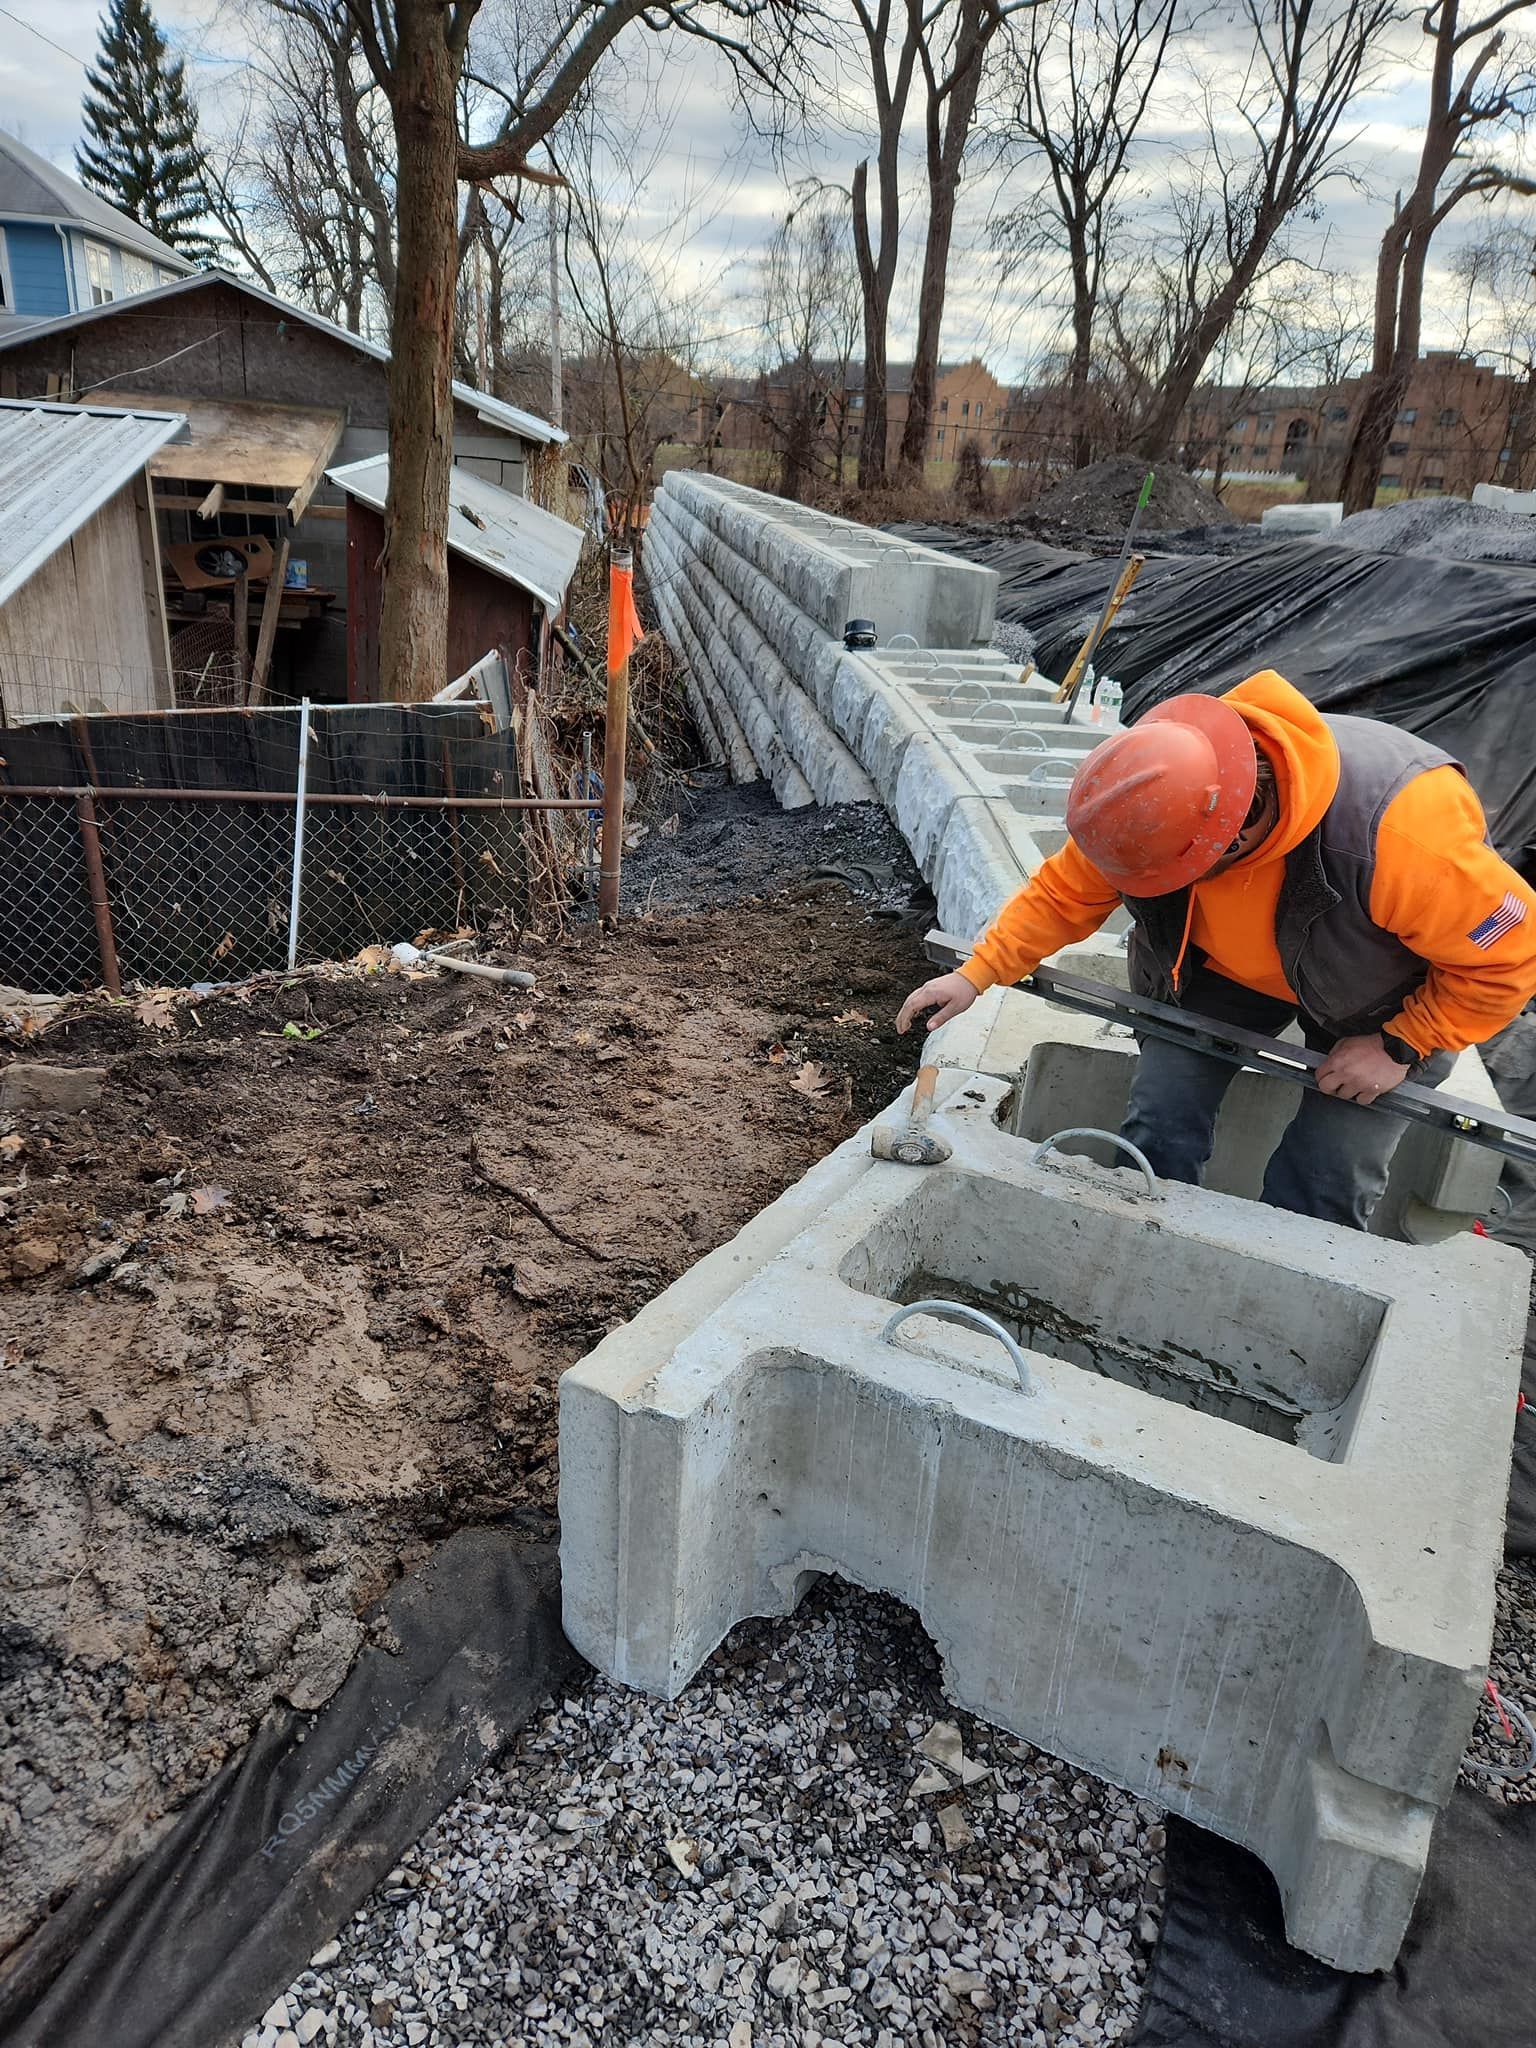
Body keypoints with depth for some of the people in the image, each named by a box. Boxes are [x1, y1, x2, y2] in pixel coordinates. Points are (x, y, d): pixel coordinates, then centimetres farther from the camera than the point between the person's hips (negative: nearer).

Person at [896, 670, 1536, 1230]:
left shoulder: (1401, 832, -43)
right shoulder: (1160, 789, -30)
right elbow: (1065, 891, -13)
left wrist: (1401, 1047, -21)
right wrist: (976, 976, -19)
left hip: (1377, 994, -3)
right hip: (1219, 964, 3)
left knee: (1317, 1193, -9)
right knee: (1158, 1133, -6)